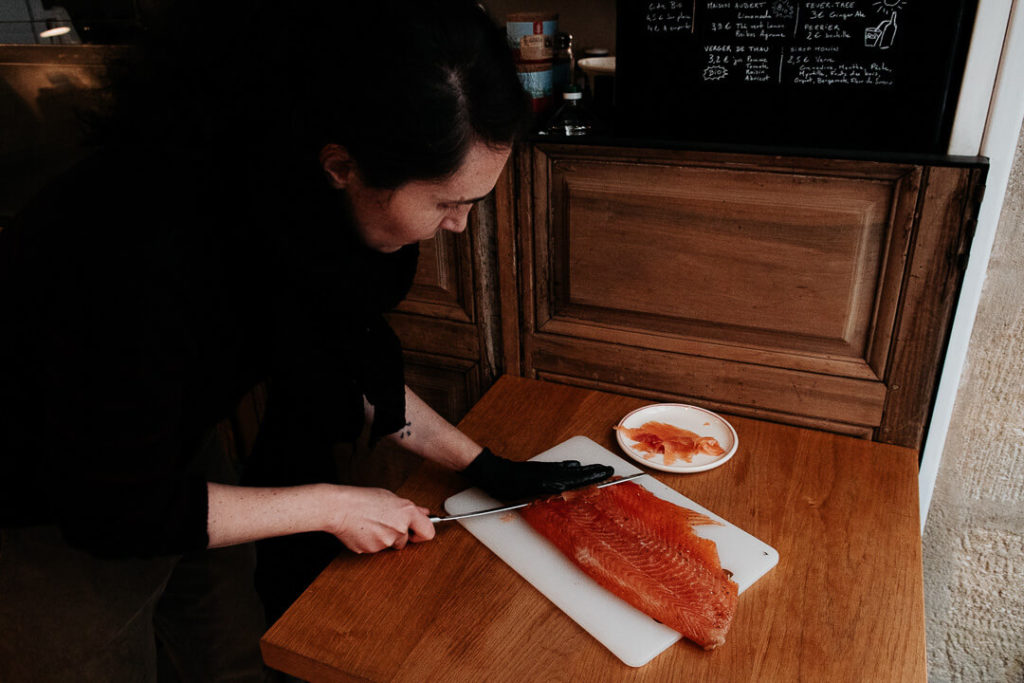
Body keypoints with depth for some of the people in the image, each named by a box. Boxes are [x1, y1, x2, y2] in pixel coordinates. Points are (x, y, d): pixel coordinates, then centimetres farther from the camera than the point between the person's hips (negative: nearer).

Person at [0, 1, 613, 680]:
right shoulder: (147, 249, -40)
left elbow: (351, 365, -1)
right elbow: (112, 510, -27)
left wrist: (483, 465, -2)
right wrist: (332, 505, -21)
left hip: (169, 450, 6)